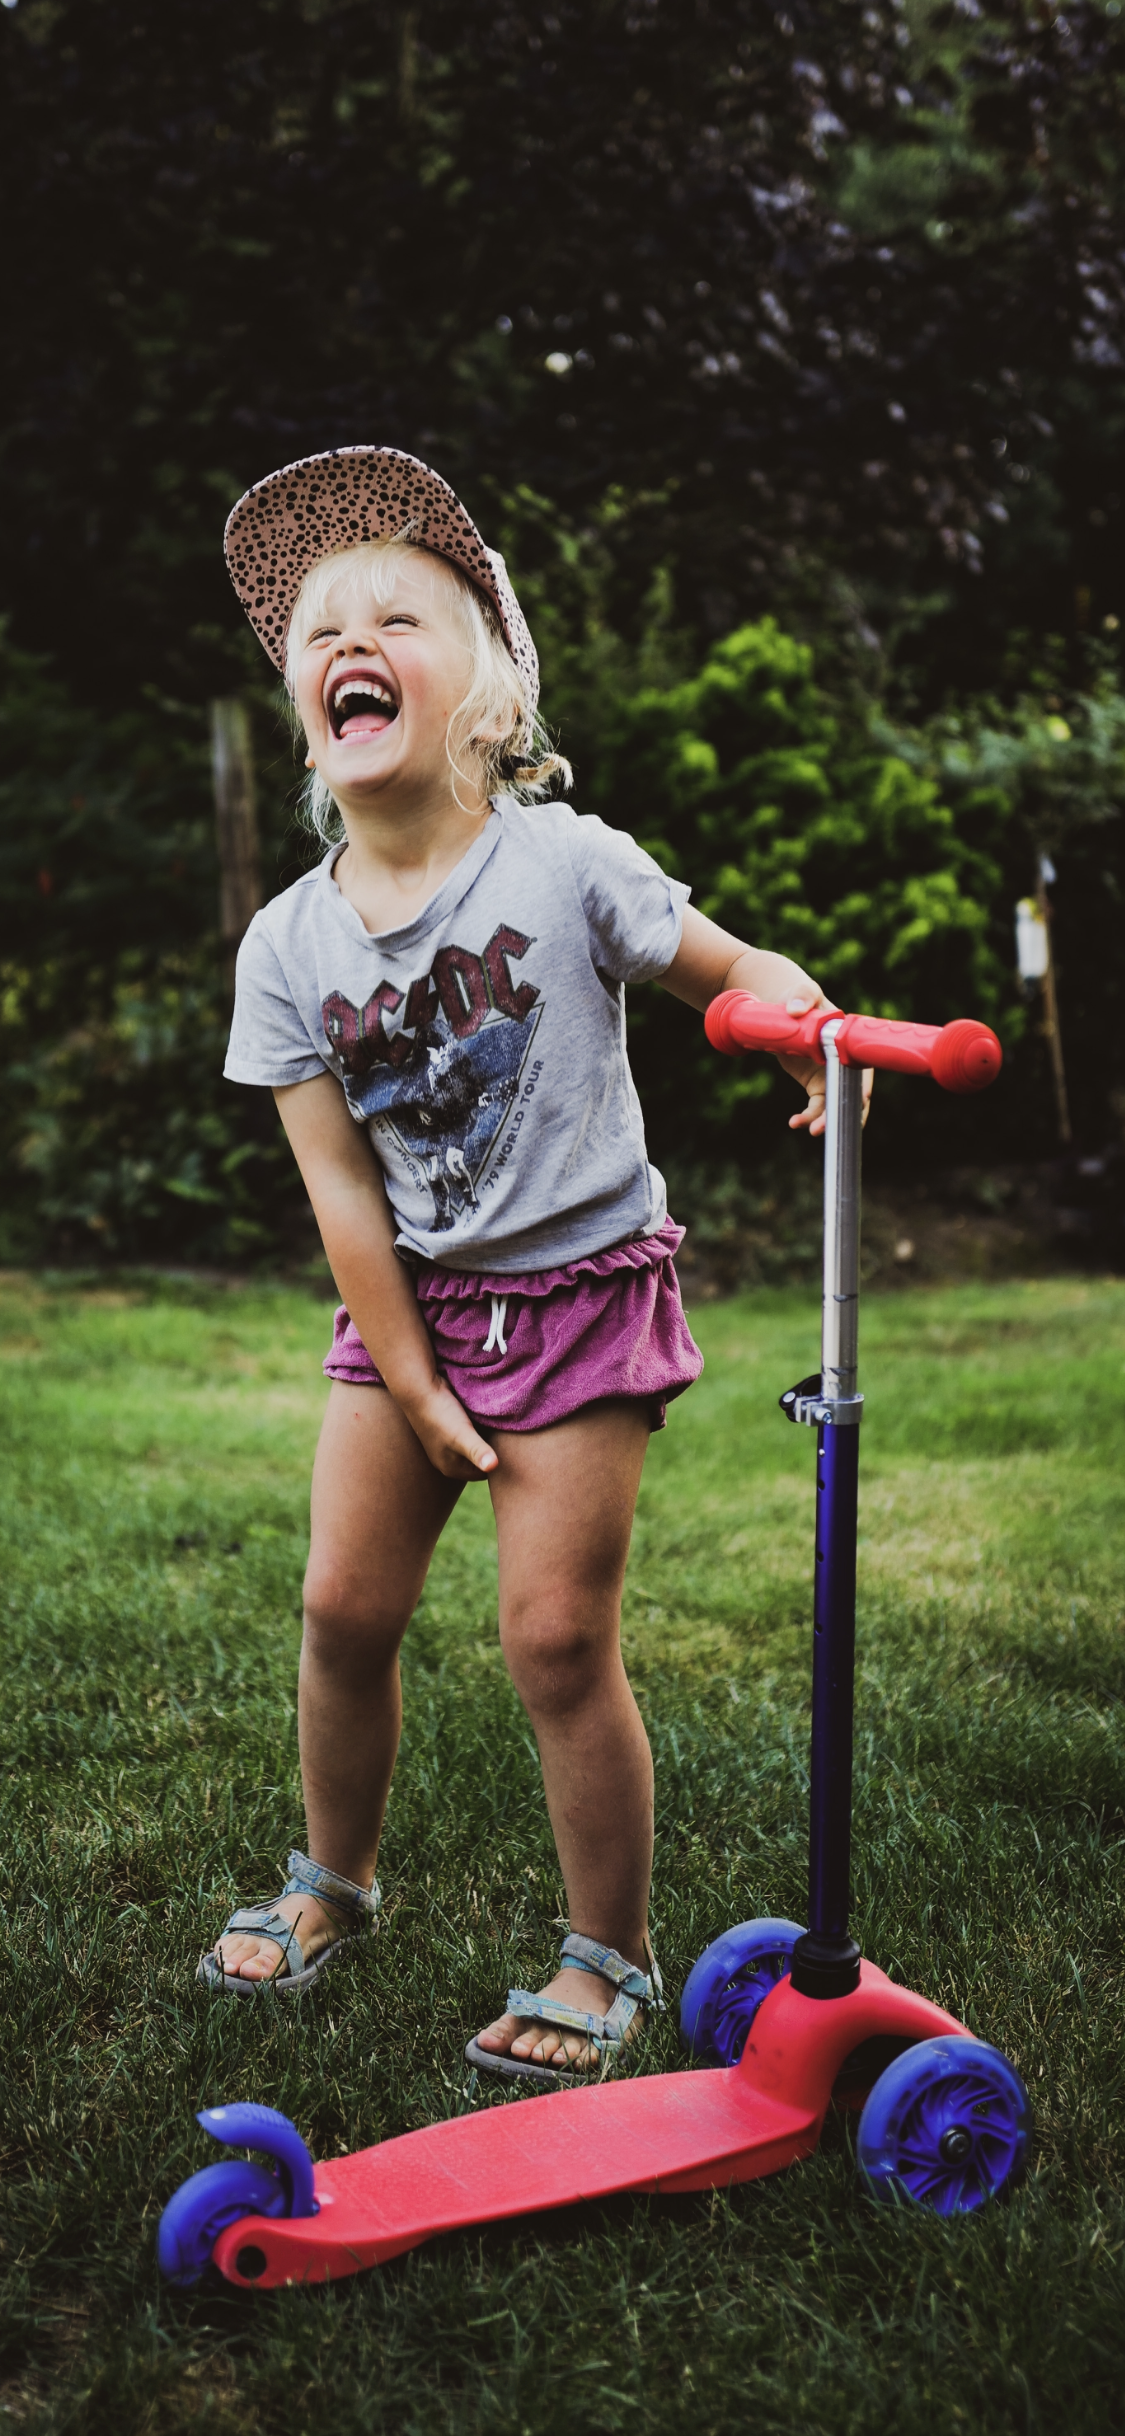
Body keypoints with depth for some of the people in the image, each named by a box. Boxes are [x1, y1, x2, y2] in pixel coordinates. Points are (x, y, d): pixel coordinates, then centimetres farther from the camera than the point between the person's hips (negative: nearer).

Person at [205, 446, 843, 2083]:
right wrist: (418, 1388, -6)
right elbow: (342, 1184, -4)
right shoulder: (288, 943, -5)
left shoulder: (566, 863, -14)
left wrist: (815, 1021, -28)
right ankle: (335, 1882, 33)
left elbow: (739, 975, -3)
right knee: (345, 1603, 5)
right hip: (410, 1304, 4)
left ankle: (612, 1960, 15)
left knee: (556, 1637, -5)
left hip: (582, 1288, -3)